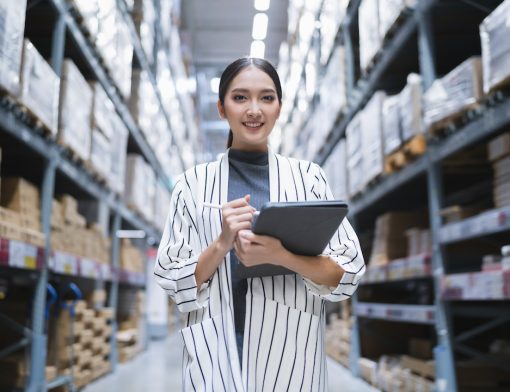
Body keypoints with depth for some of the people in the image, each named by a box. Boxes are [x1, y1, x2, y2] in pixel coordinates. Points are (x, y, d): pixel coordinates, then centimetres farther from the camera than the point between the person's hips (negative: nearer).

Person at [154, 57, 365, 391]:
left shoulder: (309, 177, 0)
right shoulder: (194, 183, 1)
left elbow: (349, 274, -2)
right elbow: (174, 282, 1)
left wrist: (281, 255, -18)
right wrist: (221, 244, -16)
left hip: (291, 356, 1)